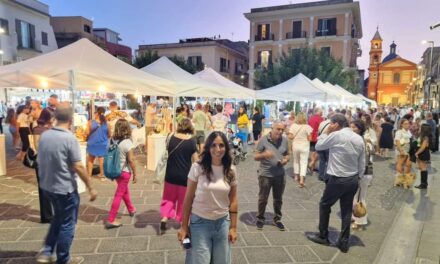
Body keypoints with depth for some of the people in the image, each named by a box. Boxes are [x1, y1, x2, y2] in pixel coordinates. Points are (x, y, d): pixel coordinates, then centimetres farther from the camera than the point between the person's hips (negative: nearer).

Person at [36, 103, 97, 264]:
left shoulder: (44, 135, 0)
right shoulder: (69, 138, -21)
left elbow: (39, 161, 11)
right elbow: (78, 167, -21)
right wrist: (90, 188, -13)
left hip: (47, 186, 7)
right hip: (65, 188, -7)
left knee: (58, 218, 27)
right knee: (67, 224, 10)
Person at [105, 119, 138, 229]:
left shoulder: (112, 140, -3)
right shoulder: (127, 142, -19)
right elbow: (131, 160, -17)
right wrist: (135, 174, -7)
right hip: (124, 172, -7)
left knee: (125, 190, 24)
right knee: (119, 195, 1)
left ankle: (131, 209, 43)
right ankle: (110, 220, 5)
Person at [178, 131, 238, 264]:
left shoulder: (231, 170, -3)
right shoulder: (197, 167, -13)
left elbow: (233, 200, 4)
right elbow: (188, 199, -7)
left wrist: (233, 227, 4)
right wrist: (184, 226, -4)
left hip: (222, 223, 3)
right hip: (200, 222, -3)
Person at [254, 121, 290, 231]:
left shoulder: (284, 140, 0)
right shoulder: (263, 140, -11)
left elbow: (287, 155, 13)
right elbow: (256, 157, -8)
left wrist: (286, 159, -10)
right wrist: (264, 154, -29)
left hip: (280, 175, 3)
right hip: (265, 175, -3)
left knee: (278, 199, 16)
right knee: (263, 199, 10)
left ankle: (277, 219, 35)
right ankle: (260, 219, 30)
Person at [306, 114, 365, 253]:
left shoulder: (336, 135, -17)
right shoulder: (359, 138, 5)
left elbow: (318, 146, -3)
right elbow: (362, 163, 8)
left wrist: (326, 132, 5)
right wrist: (358, 178, 16)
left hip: (338, 180, -6)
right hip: (353, 180, 6)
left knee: (324, 205, 13)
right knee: (347, 211, 14)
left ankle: (323, 236, 25)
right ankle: (343, 242, 22)